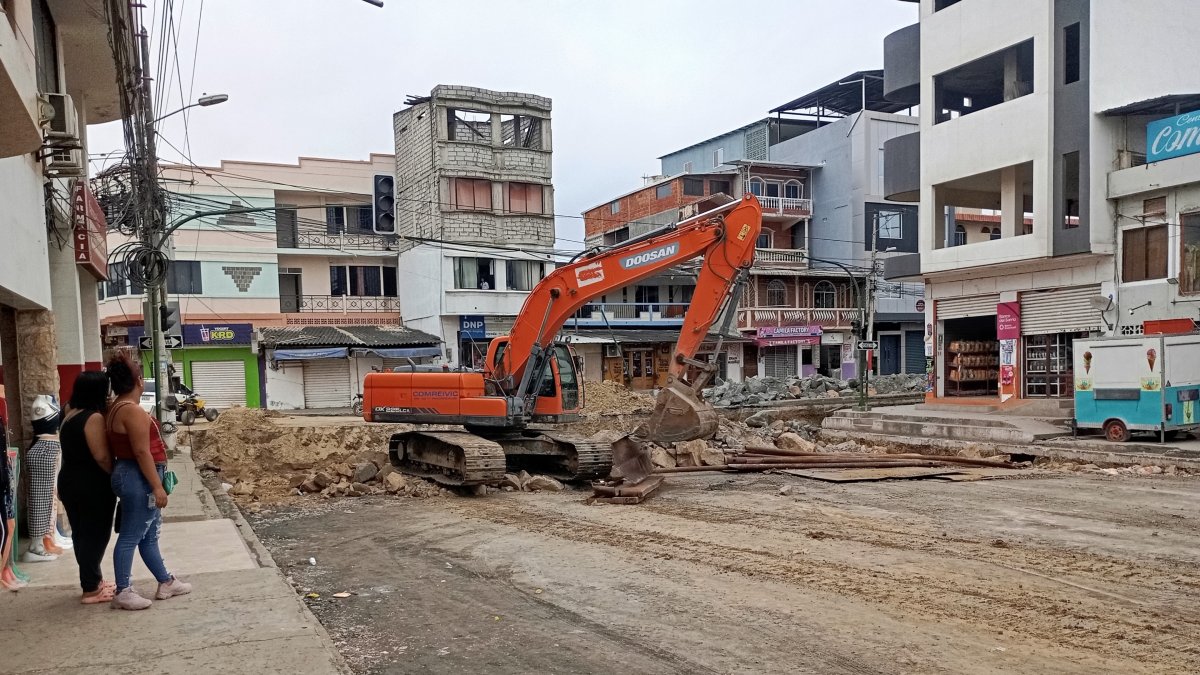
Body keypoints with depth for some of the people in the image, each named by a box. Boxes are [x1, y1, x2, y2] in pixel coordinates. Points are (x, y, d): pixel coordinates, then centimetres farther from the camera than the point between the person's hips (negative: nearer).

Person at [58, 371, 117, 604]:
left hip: (69, 481, 9)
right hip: (92, 485, -9)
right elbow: (102, 456, -25)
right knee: (96, 535, 1)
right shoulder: (94, 418, -19)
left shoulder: (70, 415, 8)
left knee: (81, 534, 16)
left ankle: (93, 581, 27)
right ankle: (91, 589, 6)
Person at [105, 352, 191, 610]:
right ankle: (123, 592, 4)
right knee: (130, 536, -3)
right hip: (138, 478, -11)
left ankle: (166, 582, 24)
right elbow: (142, 452, -22)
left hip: (132, 476, 11)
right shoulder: (132, 410, -18)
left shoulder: (117, 408, 13)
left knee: (149, 535, 15)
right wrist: (157, 486, -20)